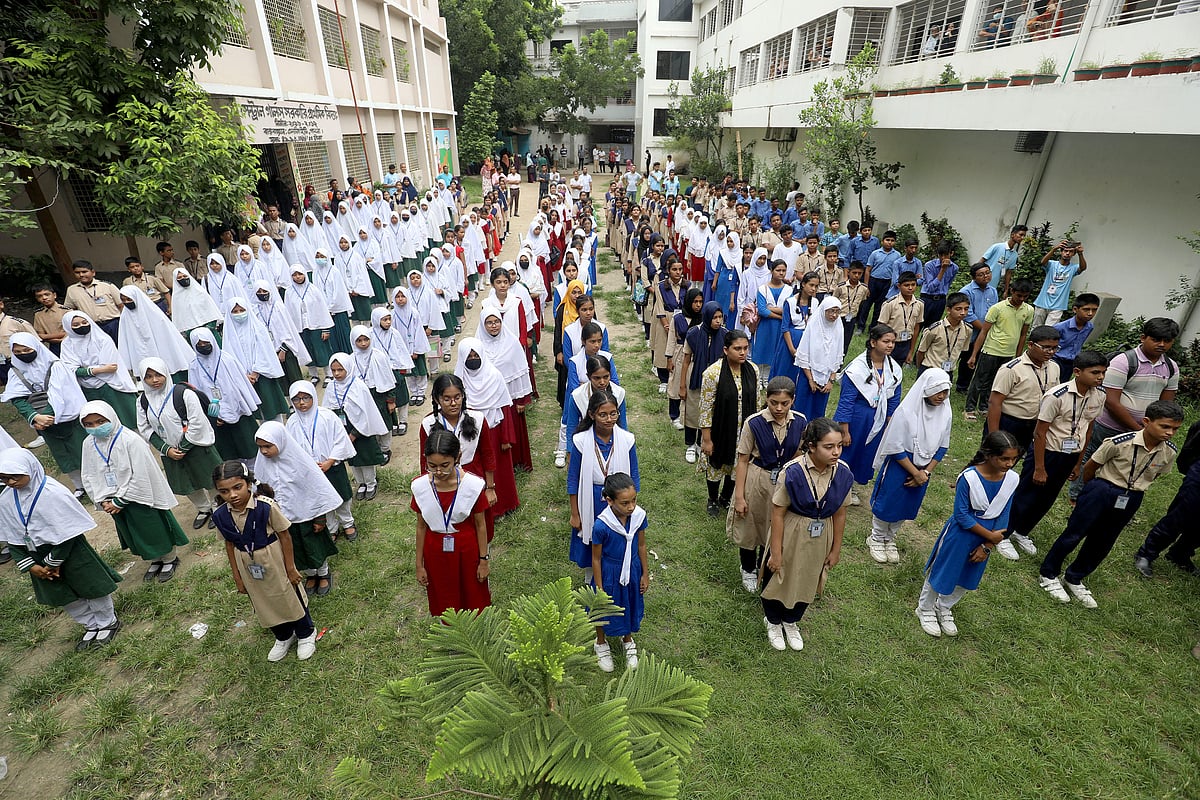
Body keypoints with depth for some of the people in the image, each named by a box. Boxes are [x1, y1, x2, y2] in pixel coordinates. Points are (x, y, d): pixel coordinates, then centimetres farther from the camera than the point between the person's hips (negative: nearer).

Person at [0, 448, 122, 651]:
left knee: (91, 588, 9)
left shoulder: (54, 493, -24)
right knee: (63, 598, 18)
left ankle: (108, 623, 31)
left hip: (71, 554, -6)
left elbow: (67, 533, -18)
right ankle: (91, 626, 39)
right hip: (38, 556, 6)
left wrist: (54, 563, -13)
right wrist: (30, 566, -4)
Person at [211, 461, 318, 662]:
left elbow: (284, 535, -18)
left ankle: (306, 634, 41)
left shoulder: (266, 506, -28)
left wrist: (290, 568, -12)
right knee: (264, 604, 22)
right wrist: (237, 577, 6)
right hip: (247, 566, 4)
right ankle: (284, 637, 49)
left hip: (273, 561, -4)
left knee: (289, 597, 14)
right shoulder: (220, 515, -14)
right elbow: (230, 544, 0)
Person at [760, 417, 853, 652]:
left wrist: (836, 549, 6)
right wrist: (776, 553, -15)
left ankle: (791, 621, 53)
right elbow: (777, 513, -21)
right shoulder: (793, 472, -28)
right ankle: (773, 621, 48)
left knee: (806, 583, 24)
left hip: (821, 539, 4)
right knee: (779, 578, 17)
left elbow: (839, 513, -3)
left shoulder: (843, 473, -16)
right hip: (791, 536, -4)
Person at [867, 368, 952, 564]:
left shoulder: (945, 412, -6)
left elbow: (942, 447, 3)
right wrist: (915, 472, -15)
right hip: (898, 465, -5)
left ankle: (889, 539, 38)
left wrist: (926, 472, -6)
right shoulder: (906, 411, -22)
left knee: (905, 507, 17)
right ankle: (877, 539, 31)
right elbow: (895, 447, -18)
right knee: (886, 504, 8)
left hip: (923, 470, 5)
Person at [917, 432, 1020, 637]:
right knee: (941, 572, 11)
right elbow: (961, 515, -19)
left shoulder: (1012, 479, -11)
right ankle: (925, 609, 34)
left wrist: (987, 546, -6)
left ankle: (944, 608, 45)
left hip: (984, 540, 5)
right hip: (960, 534, -5)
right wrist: (990, 535, -15)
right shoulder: (969, 477, -26)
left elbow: (1003, 515, -4)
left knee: (967, 578, 21)